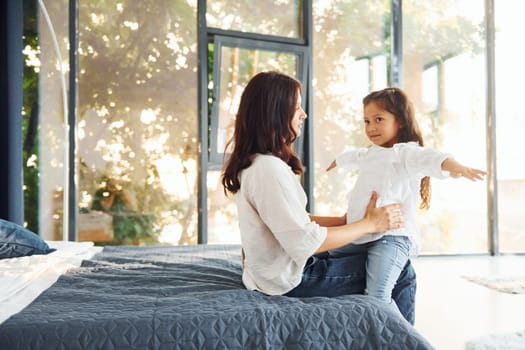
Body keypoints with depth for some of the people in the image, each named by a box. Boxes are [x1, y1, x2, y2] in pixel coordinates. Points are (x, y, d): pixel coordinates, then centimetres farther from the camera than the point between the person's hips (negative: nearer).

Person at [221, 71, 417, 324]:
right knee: (401, 272, -3)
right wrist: (369, 224, -15)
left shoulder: (256, 162, 6)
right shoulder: (269, 169, -25)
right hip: (291, 280, -10)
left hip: (278, 269, 10)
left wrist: (346, 220, 4)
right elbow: (306, 242, -25)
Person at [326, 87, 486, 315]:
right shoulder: (370, 154, 20)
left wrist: (452, 164, -54)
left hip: (392, 236, -9)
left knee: (377, 297, -27)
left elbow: (427, 158, -32)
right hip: (358, 236, 10)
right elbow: (354, 157, 44)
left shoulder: (405, 152, -9)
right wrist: (338, 161, 66)